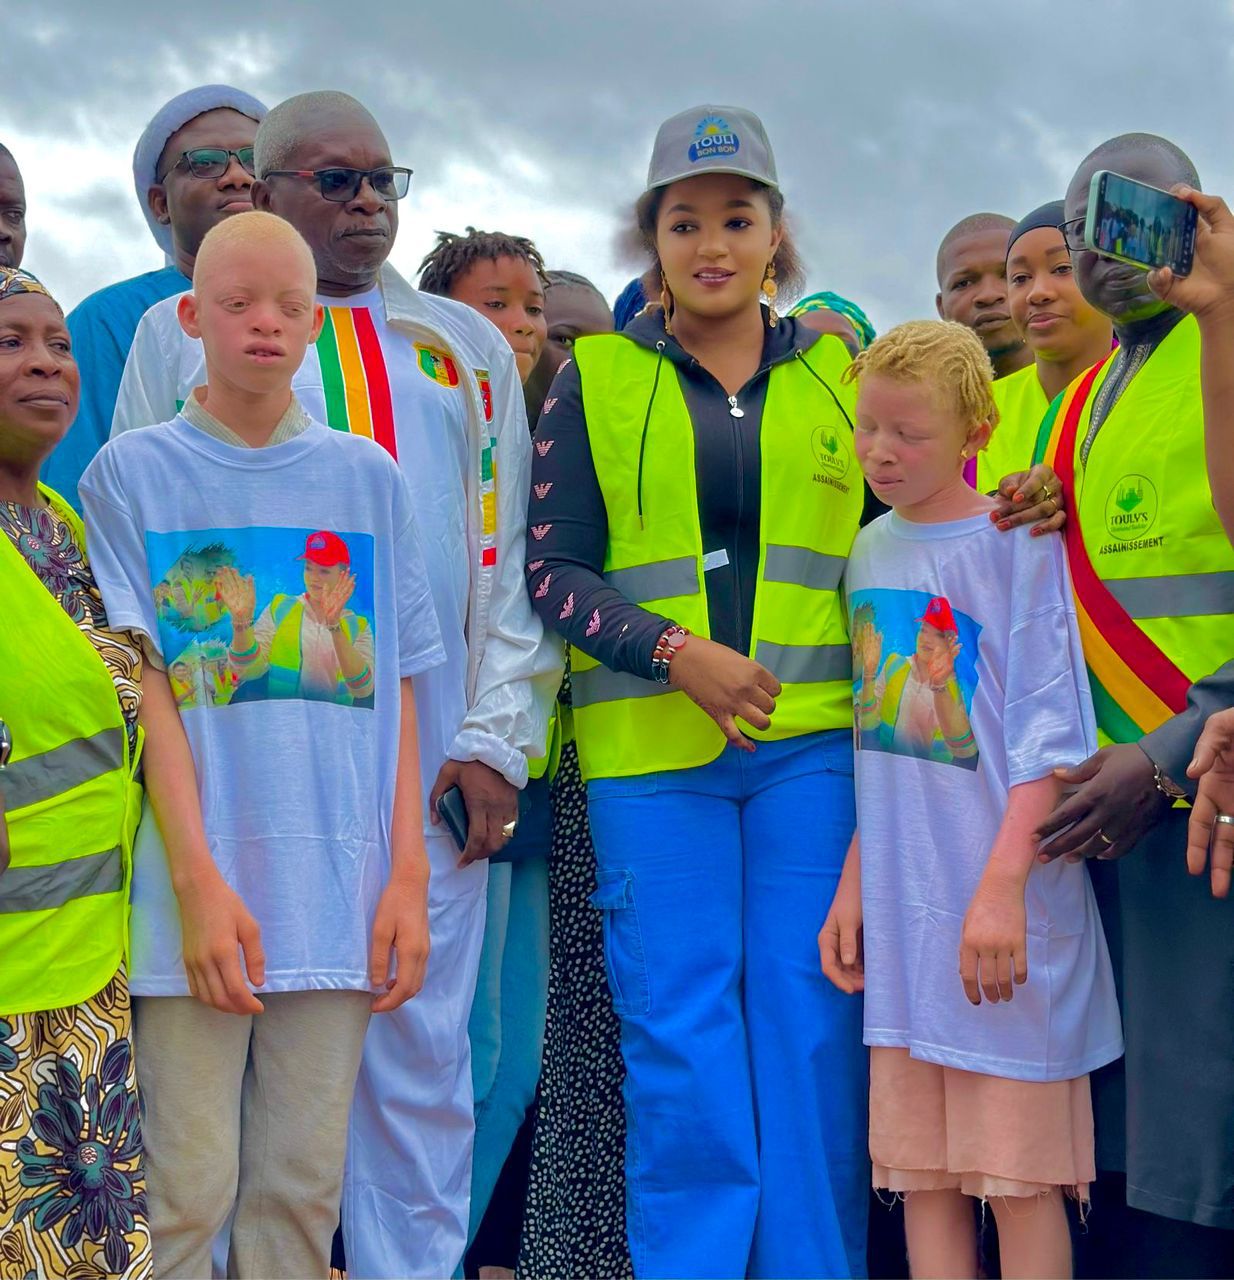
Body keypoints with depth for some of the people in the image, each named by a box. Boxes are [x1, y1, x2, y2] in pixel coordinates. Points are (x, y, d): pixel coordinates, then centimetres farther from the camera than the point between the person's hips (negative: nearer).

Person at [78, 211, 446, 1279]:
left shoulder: (368, 479, 12)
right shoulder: (132, 474, 4)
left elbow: (396, 694, 11)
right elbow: (145, 689, -2)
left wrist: (408, 875, 4)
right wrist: (199, 881, -10)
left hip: (339, 892, 3)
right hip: (198, 891, -2)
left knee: (306, 1190, 5)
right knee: (189, 1189, -3)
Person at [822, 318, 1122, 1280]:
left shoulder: (1016, 543, -6)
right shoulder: (871, 551, 12)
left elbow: (1045, 732, -11)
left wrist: (1004, 885, -18)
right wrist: (853, 885, 13)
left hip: (1001, 906, -6)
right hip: (902, 904, 6)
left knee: (1019, 1171, -2)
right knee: (919, 1170, 6)